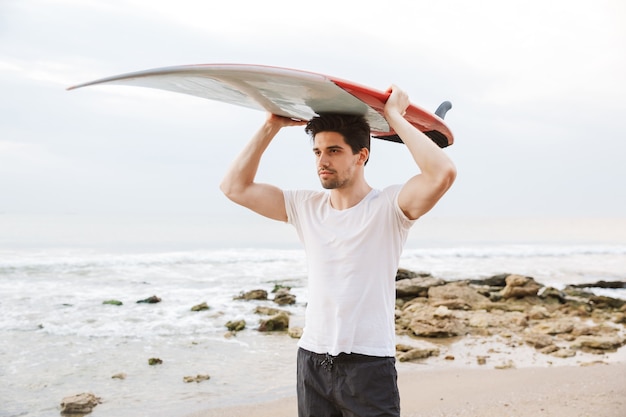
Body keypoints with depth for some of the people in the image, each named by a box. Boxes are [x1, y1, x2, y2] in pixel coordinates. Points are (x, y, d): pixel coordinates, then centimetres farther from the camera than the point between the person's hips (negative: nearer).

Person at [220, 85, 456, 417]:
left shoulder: (388, 206, -9)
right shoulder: (305, 207, 6)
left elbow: (442, 173, -27)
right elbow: (235, 187, 7)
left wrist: (395, 117, -17)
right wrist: (271, 127, 4)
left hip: (368, 364, -5)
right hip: (312, 361, 5)